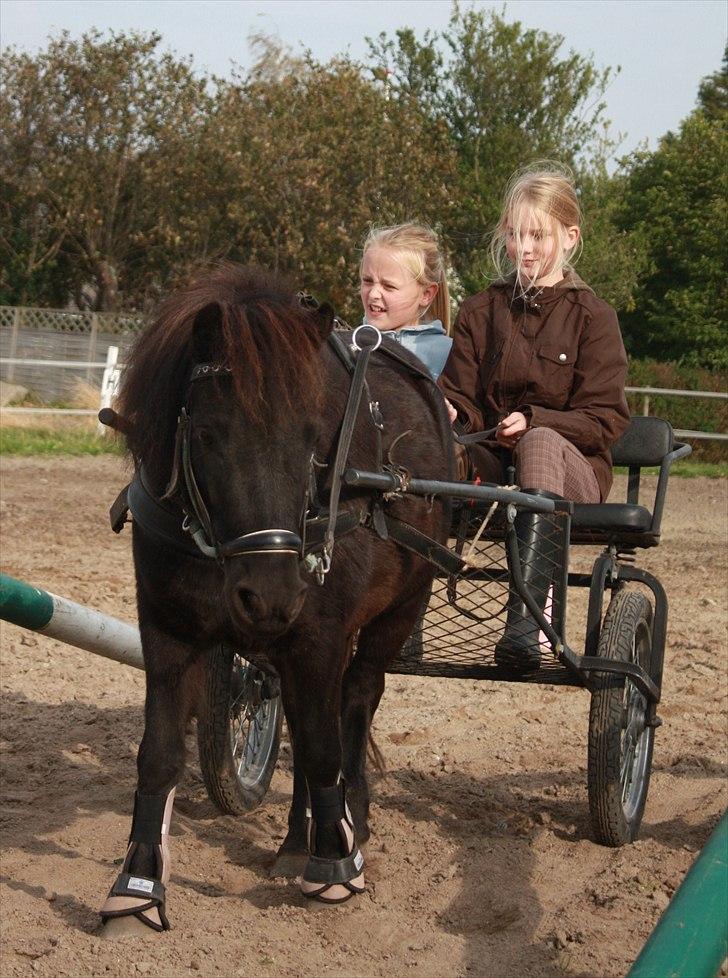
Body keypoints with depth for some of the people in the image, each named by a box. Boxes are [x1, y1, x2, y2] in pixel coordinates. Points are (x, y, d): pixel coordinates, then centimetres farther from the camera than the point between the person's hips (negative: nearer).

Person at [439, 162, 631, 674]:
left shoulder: (591, 316, 4)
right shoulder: (480, 311, 16)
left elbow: (605, 420, -3)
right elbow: (461, 397, 9)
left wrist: (535, 420, -19)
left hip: (575, 476, -3)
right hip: (491, 467, 4)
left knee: (541, 444, -40)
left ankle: (526, 620, -55)